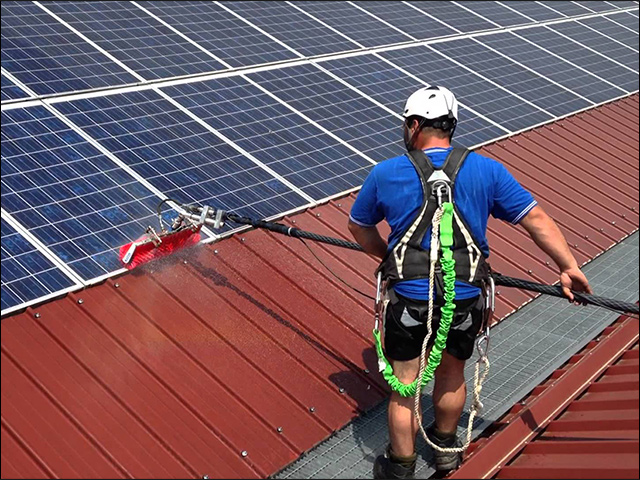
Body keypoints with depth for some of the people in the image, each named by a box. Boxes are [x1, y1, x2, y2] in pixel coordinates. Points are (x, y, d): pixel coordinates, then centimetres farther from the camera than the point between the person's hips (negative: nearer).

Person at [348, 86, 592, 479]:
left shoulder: (385, 174, -5)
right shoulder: (487, 171, -3)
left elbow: (360, 228, 9)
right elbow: (537, 219, -1)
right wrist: (569, 267, 7)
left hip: (409, 300, -2)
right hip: (465, 300, 2)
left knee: (405, 389, 15)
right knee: (452, 375, 26)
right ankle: (446, 447, 48)